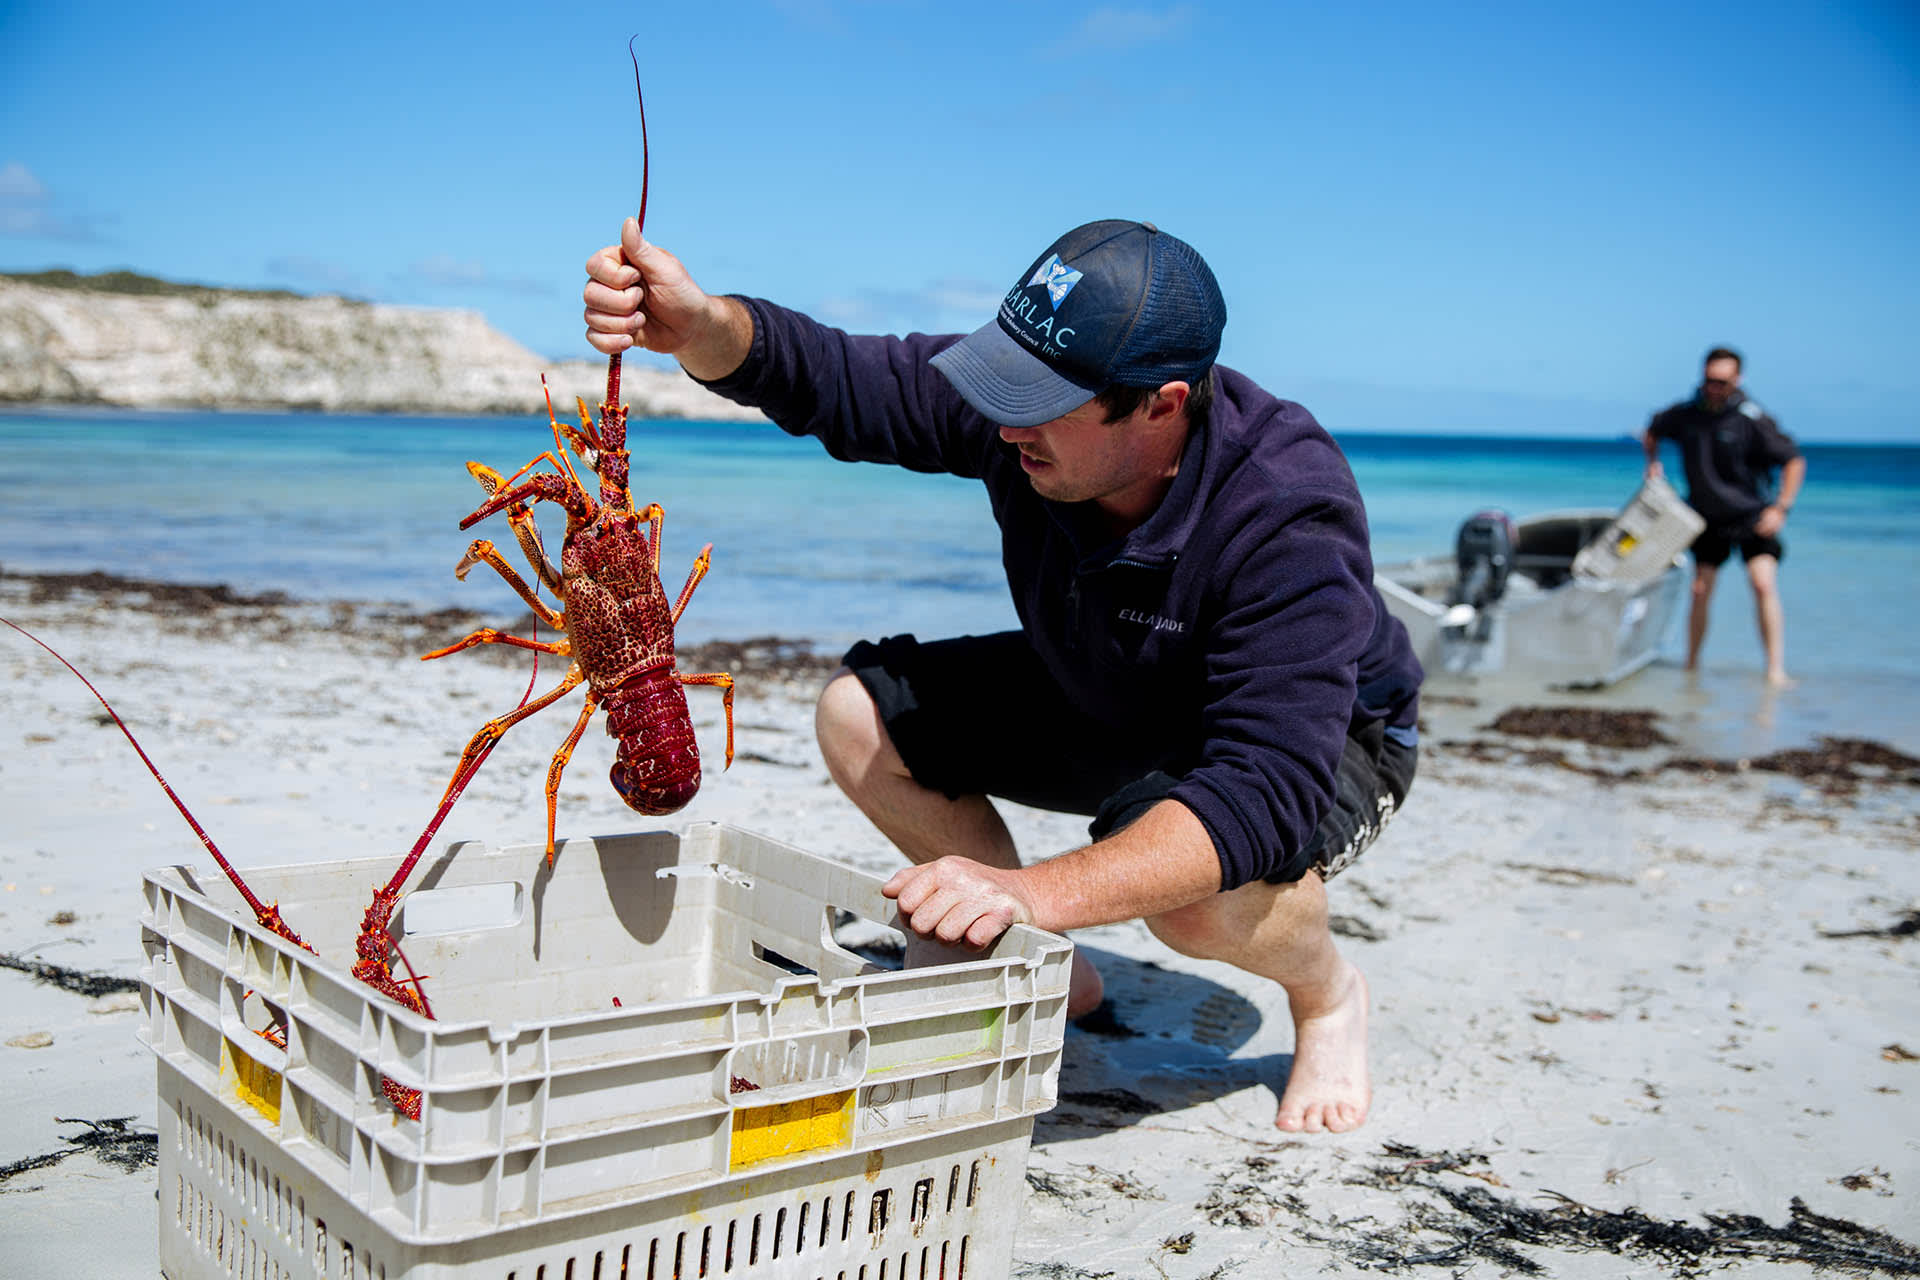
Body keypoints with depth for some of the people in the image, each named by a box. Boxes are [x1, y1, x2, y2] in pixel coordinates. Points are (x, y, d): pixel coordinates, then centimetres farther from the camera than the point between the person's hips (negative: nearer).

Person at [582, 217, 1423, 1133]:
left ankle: (1326, 992, 1)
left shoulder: (1290, 521, -39)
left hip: (1323, 734, -6)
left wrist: (1036, 892, -58)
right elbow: (832, 380, -18)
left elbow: (1266, 792, -46)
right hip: (1097, 704, 6)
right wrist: (699, 326, -43)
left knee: (1199, 896, -39)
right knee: (861, 717, -9)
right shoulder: (1026, 400, -24)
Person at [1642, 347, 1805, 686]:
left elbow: (1794, 461, -9)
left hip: (1751, 516, -4)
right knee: (1700, 592, 5)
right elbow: (1652, 432, 19)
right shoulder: (1685, 414, -3)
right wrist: (1653, 462, 1)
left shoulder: (1751, 418, -15)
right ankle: (1691, 665, 20)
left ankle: (1776, 668, -14)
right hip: (1708, 518, 4)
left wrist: (1780, 508, -15)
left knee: (1763, 584, -17)